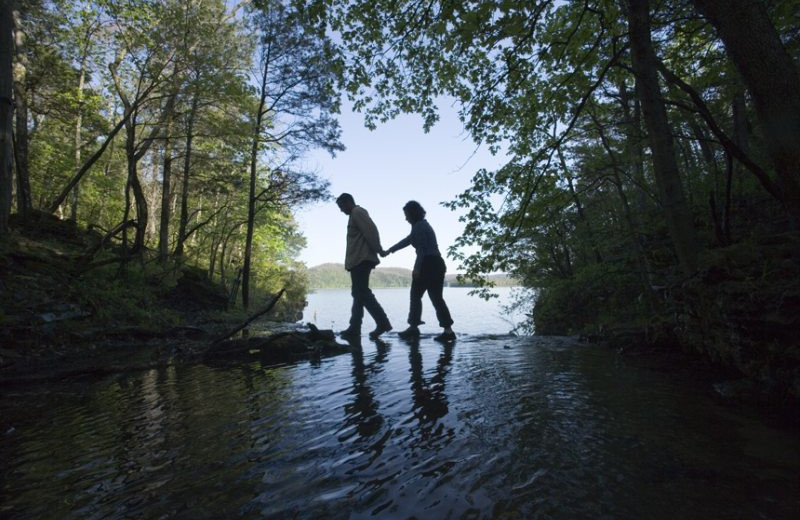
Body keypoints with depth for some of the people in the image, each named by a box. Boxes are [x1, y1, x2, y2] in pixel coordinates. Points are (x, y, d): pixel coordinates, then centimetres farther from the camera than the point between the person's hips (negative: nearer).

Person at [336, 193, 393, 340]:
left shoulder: (357, 212, -6)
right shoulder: (356, 214, 25)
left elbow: (371, 231, -18)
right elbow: (370, 231, 20)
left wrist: (378, 250, -16)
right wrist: (377, 250, 12)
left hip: (361, 260, -11)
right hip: (359, 260, 11)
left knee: (362, 293, -12)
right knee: (359, 293, 8)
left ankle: (382, 323, -12)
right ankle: (354, 329, 10)